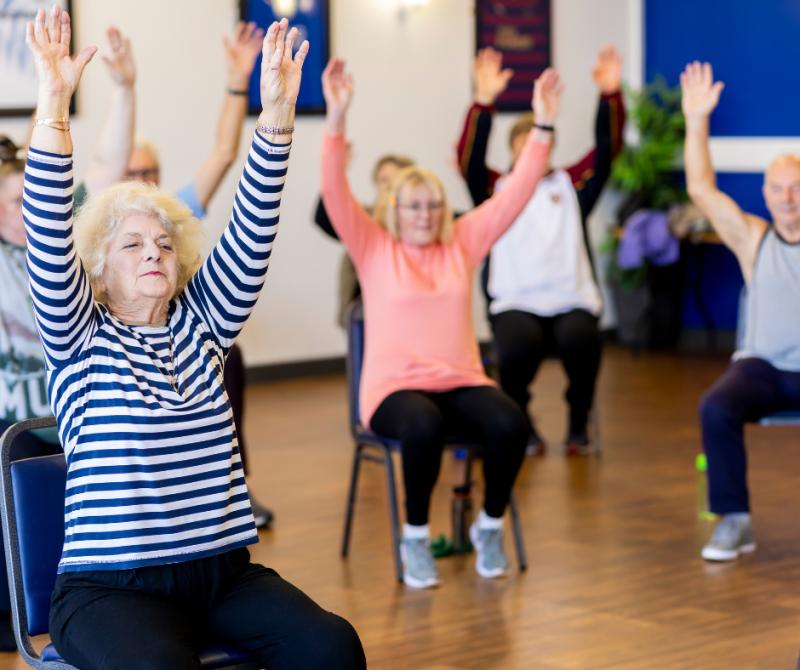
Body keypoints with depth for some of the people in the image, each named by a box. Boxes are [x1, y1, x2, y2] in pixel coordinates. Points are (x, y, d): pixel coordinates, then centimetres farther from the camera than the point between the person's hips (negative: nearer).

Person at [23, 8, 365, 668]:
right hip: (112, 586, -4)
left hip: (223, 571, 4)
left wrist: (278, 112, -8)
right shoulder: (79, 339, 3)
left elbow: (250, 234, 4)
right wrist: (54, 105, -24)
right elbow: (49, 240, -12)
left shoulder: (199, 323, 14)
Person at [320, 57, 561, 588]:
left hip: (461, 381, 3)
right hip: (395, 386, -3)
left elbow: (516, 193, 7)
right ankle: (415, 538, -14)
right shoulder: (374, 249, 4)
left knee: (509, 424, -29)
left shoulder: (463, 243, 12)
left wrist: (543, 126, -3)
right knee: (423, 426, -38)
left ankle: (490, 526, -3)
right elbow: (335, 193, -9)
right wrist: (337, 117, -21)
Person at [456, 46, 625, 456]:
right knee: (519, 346, -33)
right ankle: (520, 425, -5)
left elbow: (607, 149, 8)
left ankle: (578, 425, -6)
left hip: (571, 301, 1)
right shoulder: (497, 190, 13)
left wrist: (610, 95, -7)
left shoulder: (570, 185, 18)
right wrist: (484, 102, -18)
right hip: (515, 302, -1)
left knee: (581, 341, -32)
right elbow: (469, 158, -4)